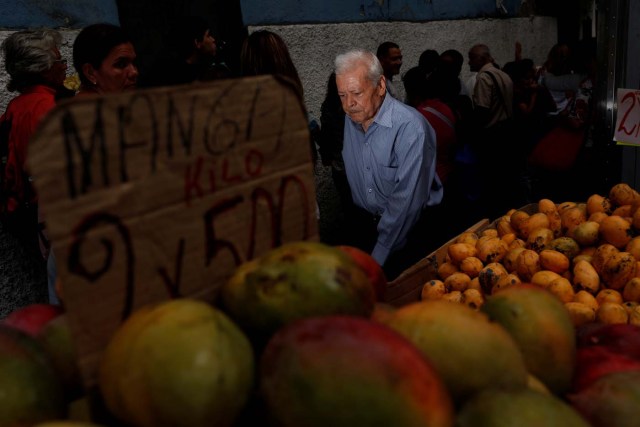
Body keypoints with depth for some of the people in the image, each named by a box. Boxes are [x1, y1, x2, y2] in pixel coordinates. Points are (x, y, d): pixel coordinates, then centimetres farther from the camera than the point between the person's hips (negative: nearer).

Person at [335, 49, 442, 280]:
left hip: (409, 229, -5)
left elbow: (407, 200, -27)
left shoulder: (410, 126, -25)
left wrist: (378, 259, -26)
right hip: (365, 224, 6)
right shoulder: (351, 119, 0)